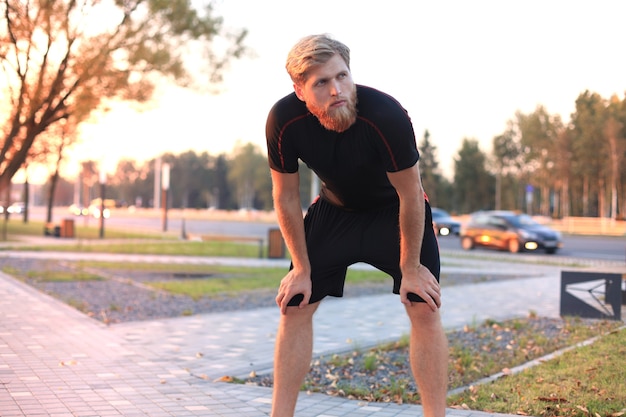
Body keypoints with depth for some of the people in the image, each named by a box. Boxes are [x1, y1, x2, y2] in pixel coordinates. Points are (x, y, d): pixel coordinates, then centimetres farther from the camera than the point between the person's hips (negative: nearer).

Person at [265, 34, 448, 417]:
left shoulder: (385, 115, -36)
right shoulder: (284, 120, -27)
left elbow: (410, 196, -22)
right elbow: (287, 197, -12)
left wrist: (409, 268, -15)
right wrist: (302, 269, -7)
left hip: (394, 210, -2)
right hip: (334, 208, 3)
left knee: (425, 309, -13)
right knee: (294, 307, -2)